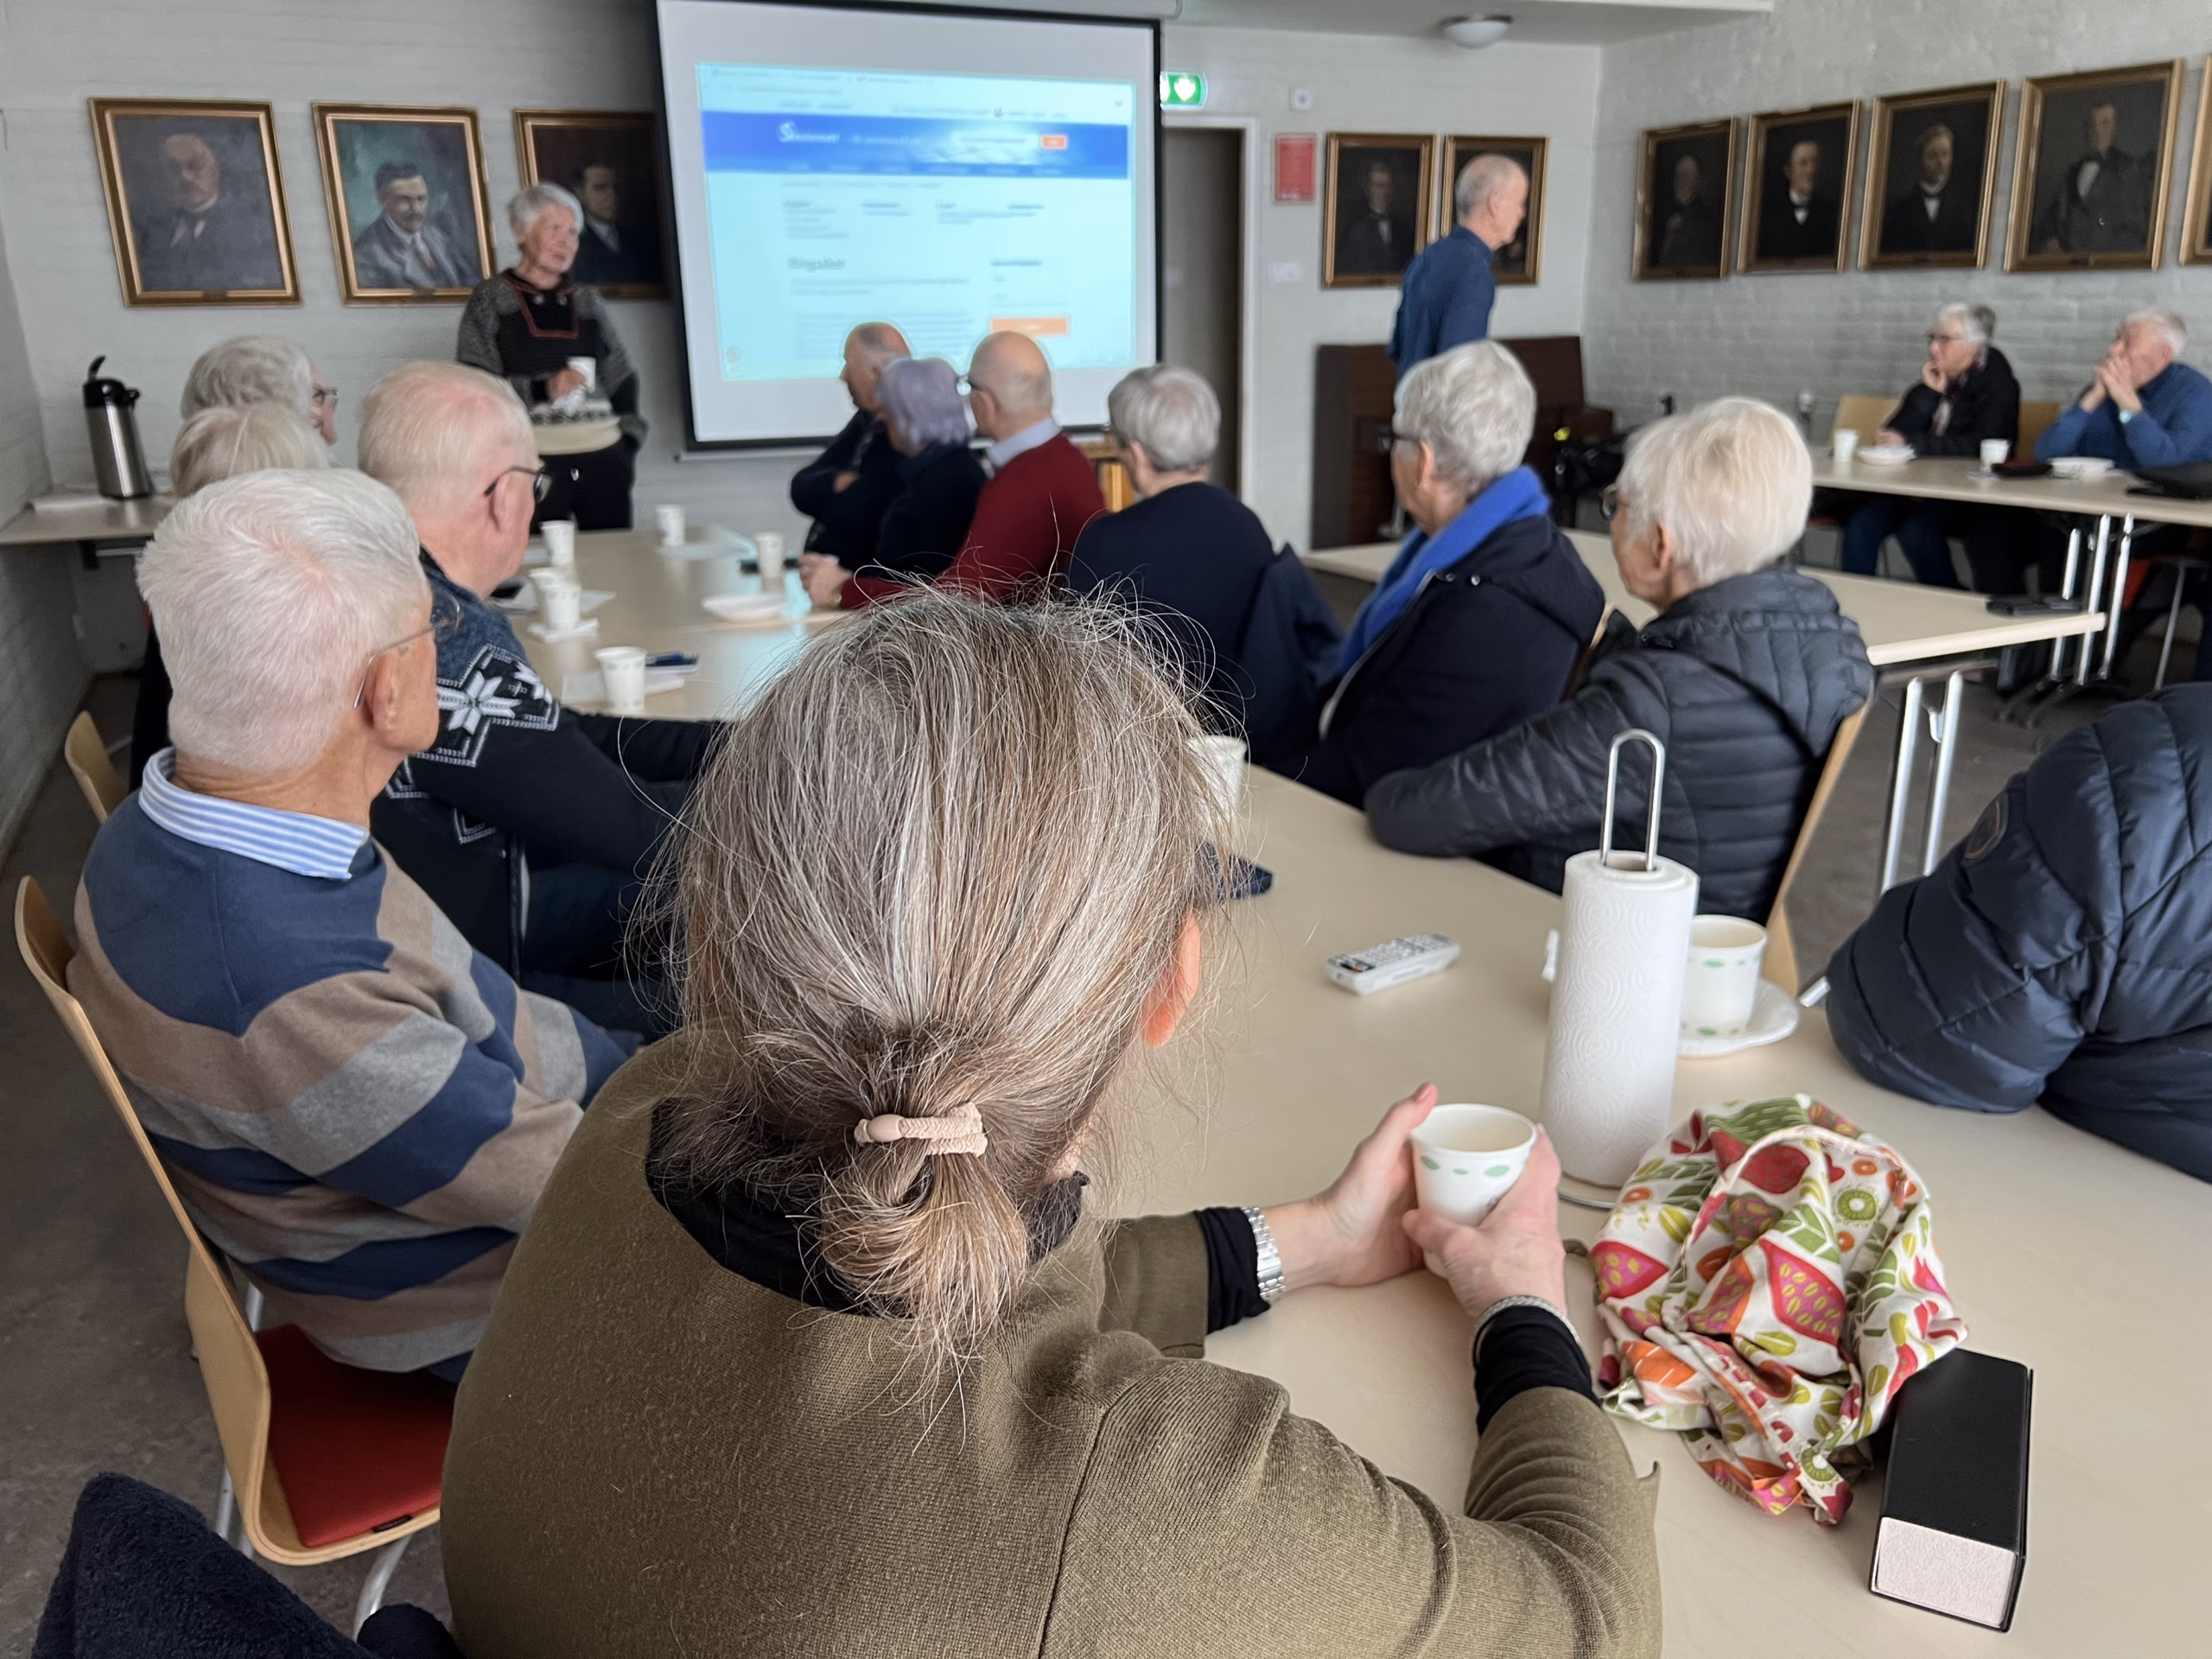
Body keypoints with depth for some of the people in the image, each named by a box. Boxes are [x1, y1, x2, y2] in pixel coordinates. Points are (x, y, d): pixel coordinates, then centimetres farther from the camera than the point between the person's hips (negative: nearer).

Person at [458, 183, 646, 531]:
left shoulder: (588, 302, 16)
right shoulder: (490, 299, 5)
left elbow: (622, 380, 19)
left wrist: (627, 443, 6)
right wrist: (541, 390, -17)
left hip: (602, 462, 4)